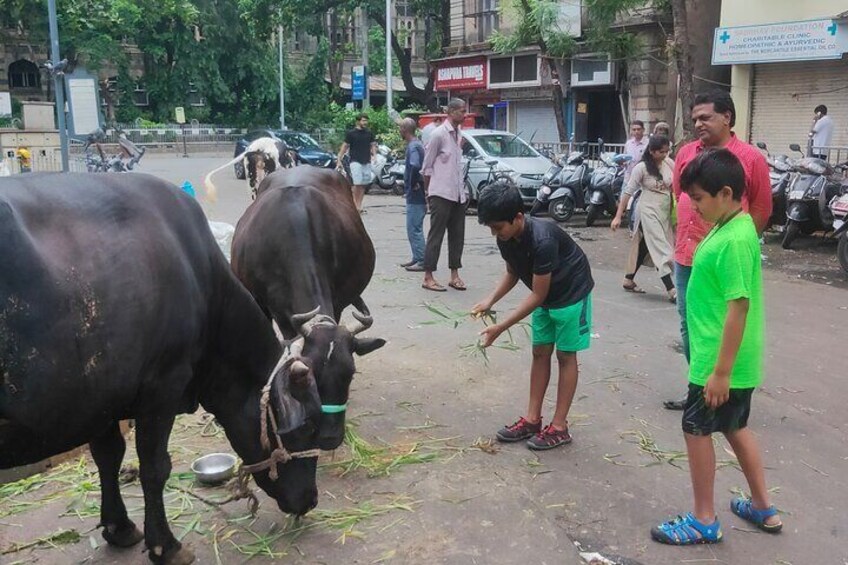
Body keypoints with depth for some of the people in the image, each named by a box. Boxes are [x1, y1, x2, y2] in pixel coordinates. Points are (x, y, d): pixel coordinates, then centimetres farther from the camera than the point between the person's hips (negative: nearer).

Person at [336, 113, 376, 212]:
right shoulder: (351, 133, -2)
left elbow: (373, 145, 13)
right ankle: (355, 205, -2)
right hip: (356, 161, -4)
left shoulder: (369, 133, 10)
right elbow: (345, 146, 0)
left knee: (364, 184, 4)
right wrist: (339, 160, -4)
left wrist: (374, 156, -5)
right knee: (357, 184, -11)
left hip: (367, 162, 4)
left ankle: (359, 205, 10)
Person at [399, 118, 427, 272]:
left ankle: (422, 261, -3)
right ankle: (416, 258, 23)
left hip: (415, 195, -10)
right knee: (414, 228, 16)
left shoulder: (413, 146, -17)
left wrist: (413, 183, -23)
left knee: (415, 229, -6)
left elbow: (415, 166, -35)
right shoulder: (417, 144, 14)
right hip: (415, 195, 10)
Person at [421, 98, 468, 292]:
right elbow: (427, 166, -6)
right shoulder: (439, 134, -9)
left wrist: (463, 189, 16)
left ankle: (454, 274, 17)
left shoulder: (459, 134, 13)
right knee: (436, 235, -3)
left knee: (457, 235, 9)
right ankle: (428, 277, 3)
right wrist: (428, 191, -2)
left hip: (458, 194, 7)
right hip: (441, 194, -7)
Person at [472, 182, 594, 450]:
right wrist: (490, 301, -11)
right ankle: (532, 419, 15)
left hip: (571, 294, -7)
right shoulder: (506, 238, -13)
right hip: (545, 294, 7)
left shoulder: (542, 240, -36)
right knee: (540, 353, 8)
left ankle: (559, 427, 6)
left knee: (565, 355, -1)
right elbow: (512, 273, 5)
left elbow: (537, 296, -31)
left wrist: (500, 328, -31)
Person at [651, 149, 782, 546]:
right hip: (737, 361, 9)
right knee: (735, 427, 21)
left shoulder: (734, 240, -23)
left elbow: (738, 308, -25)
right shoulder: (732, 228, 7)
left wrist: (721, 371, -22)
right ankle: (763, 508, 36)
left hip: (719, 363, -9)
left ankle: (704, 521, 19)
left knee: (697, 429, 4)